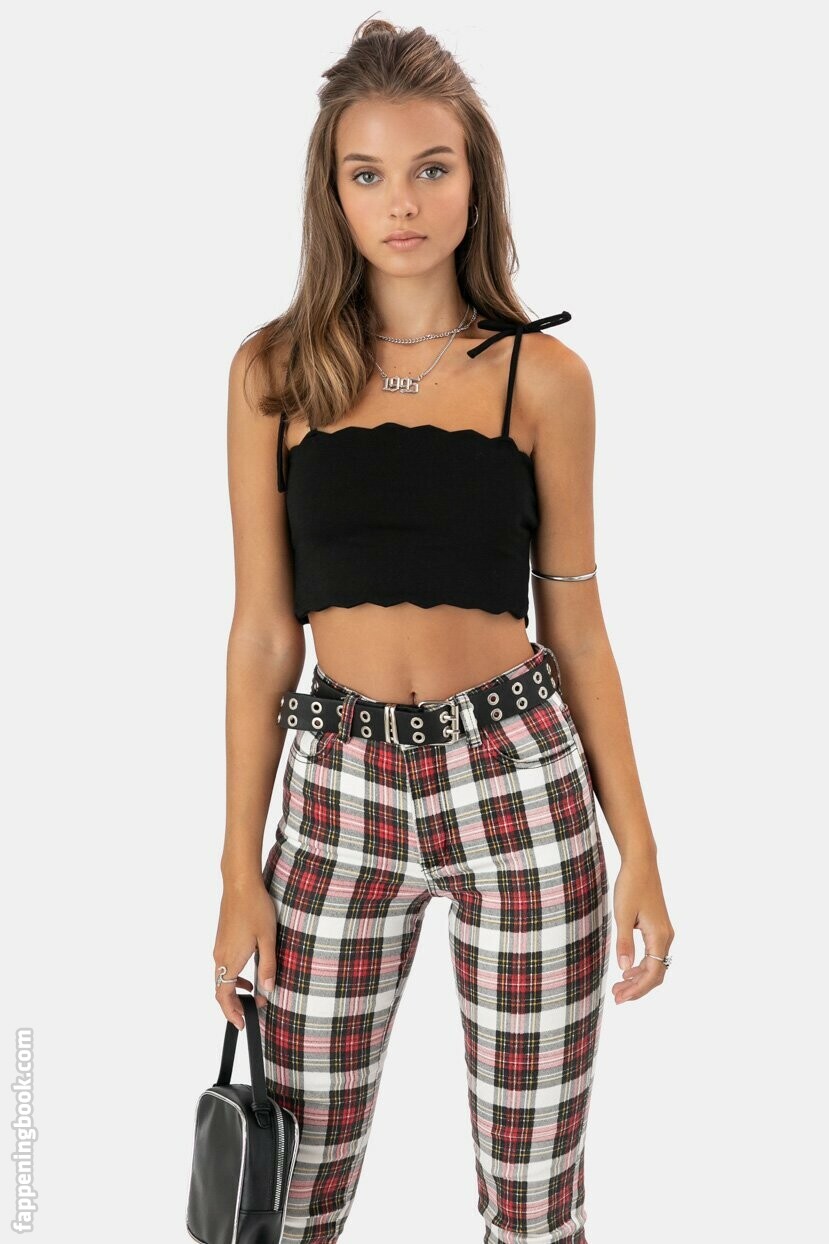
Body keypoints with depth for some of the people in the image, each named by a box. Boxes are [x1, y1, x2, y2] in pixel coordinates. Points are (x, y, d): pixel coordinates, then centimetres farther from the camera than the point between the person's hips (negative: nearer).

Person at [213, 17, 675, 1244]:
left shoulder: (542, 374, 1)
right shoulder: (275, 370, 2)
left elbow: (574, 626, 5)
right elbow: (263, 629, 3)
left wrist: (639, 848, 3)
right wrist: (241, 870, 2)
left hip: (519, 785, 0)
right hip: (340, 789, 1)